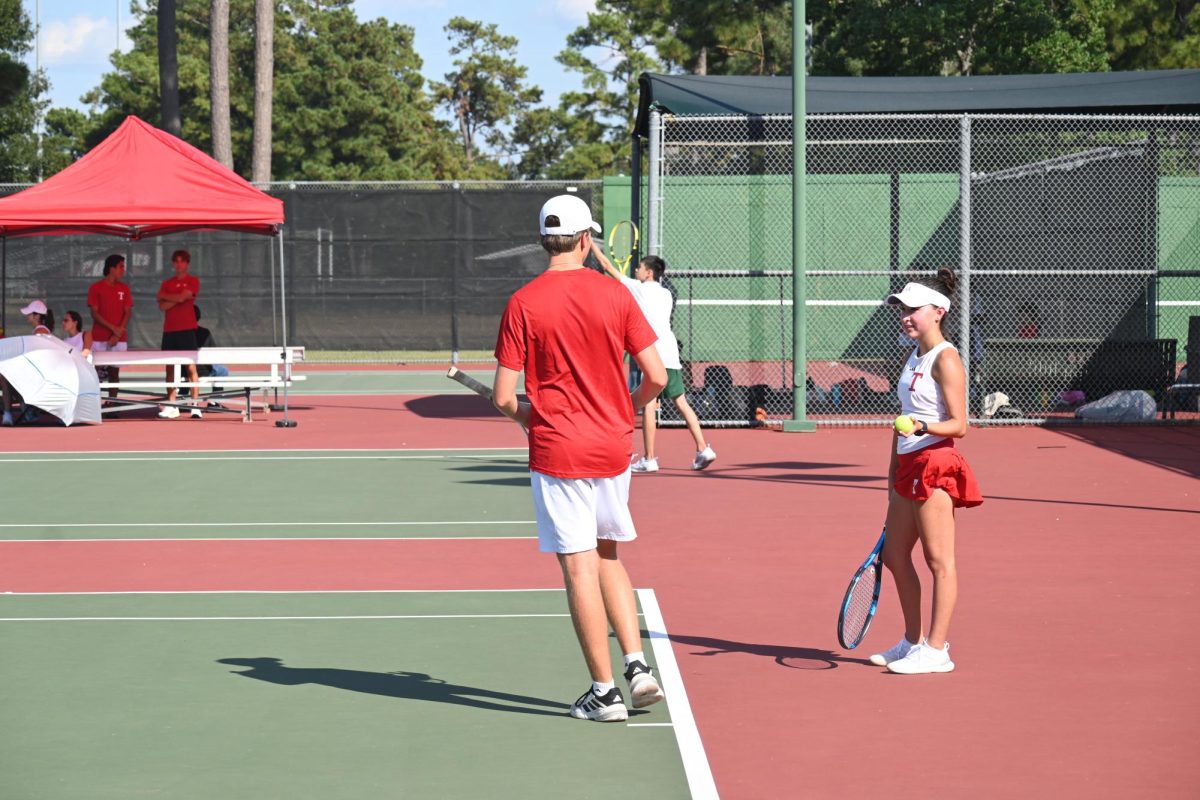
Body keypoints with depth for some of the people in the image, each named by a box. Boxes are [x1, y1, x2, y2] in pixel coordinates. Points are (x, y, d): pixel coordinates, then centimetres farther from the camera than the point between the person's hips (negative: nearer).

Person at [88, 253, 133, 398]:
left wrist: (118, 334, -8)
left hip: (119, 339, 3)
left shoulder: (124, 288, 9)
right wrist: (113, 328, -15)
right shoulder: (95, 288, -1)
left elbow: (128, 313, 4)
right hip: (99, 339, -3)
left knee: (114, 372, 3)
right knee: (97, 373, -5)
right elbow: (95, 314, -6)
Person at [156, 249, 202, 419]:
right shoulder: (167, 283, 15)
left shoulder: (193, 281, 4)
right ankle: (171, 406, 5)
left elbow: (183, 297, -11)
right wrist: (177, 299, -7)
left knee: (191, 366, -8)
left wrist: (165, 296, 2)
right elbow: (162, 306, 4)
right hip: (169, 330, 4)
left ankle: (195, 405, -9)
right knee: (170, 367, 3)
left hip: (187, 329, -4)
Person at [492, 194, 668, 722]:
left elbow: (503, 397, -9)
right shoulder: (615, 295, -2)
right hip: (612, 447, 3)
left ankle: (604, 692, 4)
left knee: (579, 567, 1)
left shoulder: (522, 304, -8)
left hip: (556, 453, -3)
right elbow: (656, 377, -3)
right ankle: (638, 666, 10)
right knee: (608, 557, 20)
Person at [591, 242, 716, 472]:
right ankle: (703, 449, 6)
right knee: (680, 402, 11)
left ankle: (649, 459, -7)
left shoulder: (639, 288, 0)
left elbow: (607, 266, 5)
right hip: (671, 354, 7)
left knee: (648, 404, -5)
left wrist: (591, 243, 15)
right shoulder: (666, 295, 17)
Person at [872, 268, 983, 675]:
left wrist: (922, 426, -32)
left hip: (936, 463, -10)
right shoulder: (914, 358, 16)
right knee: (894, 555, 13)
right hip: (909, 465, 10)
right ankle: (914, 641, 24)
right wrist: (893, 471, 21)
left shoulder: (945, 359, -11)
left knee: (938, 559, -5)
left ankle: (937, 650, -2)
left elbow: (959, 425, -15)